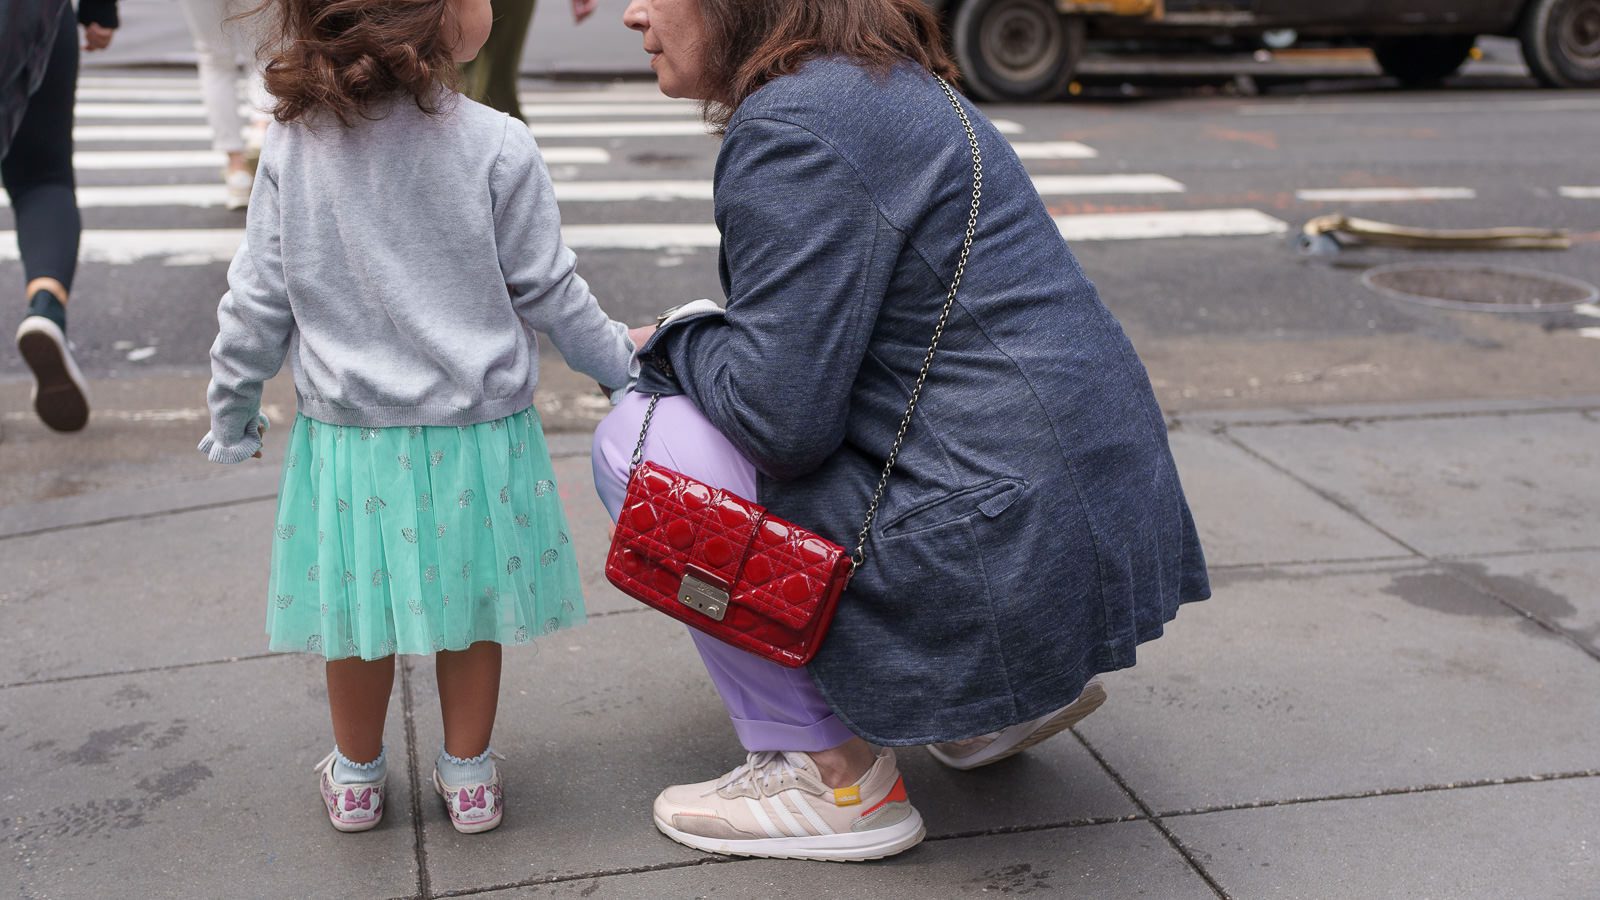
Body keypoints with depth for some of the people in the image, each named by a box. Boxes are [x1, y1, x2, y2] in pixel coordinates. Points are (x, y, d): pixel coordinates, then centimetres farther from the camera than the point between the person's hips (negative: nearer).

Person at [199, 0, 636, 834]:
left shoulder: (292, 147, -7)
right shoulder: (496, 148, -15)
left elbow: (258, 302, -1)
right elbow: (550, 292, -7)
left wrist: (231, 411, 13)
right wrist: (622, 361, 10)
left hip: (347, 434, 2)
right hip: (477, 429, -2)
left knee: (359, 608, 17)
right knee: (470, 605, 16)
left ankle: (355, 779, 36)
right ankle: (468, 779, 32)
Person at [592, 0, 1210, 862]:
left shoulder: (792, 125, -16)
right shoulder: (888, 84, 15)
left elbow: (782, 413, -20)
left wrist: (675, 340, -1)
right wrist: (694, 341, 16)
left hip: (1004, 552, -10)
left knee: (638, 440, -2)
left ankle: (832, 775, 3)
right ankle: (1028, 686, 22)